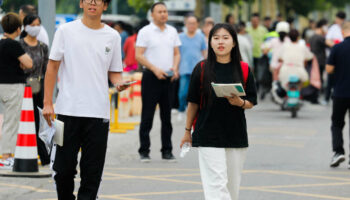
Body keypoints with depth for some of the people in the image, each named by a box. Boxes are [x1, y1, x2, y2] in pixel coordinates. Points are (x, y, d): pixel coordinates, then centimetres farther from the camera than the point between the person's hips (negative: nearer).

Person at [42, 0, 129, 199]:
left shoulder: (113, 36, 9)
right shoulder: (66, 31, 3)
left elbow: (114, 72, 15)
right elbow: (53, 66, 3)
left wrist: (120, 83, -8)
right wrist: (48, 103, -3)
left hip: (98, 113, 1)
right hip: (68, 110, -1)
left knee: (92, 172, 1)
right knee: (63, 168, 2)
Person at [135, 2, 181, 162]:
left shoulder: (172, 31, 12)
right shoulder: (145, 32, -3)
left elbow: (176, 53, 16)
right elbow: (139, 55, -8)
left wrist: (175, 67, -4)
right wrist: (155, 69, -17)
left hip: (168, 78, 4)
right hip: (151, 77, -4)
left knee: (167, 117, 7)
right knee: (147, 117, -2)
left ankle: (167, 151, 12)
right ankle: (144, 151, 3)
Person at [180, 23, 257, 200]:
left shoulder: (243, 70, 2)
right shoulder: (202, 69, -1)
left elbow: (251, 102, 6)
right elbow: (193, 103, 6)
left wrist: (239, 102, -16)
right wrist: (188, 131, 11)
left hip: (236, 136, 3)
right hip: (208, 137, -3)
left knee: (232, 186, 9)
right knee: (217, 185, -12)